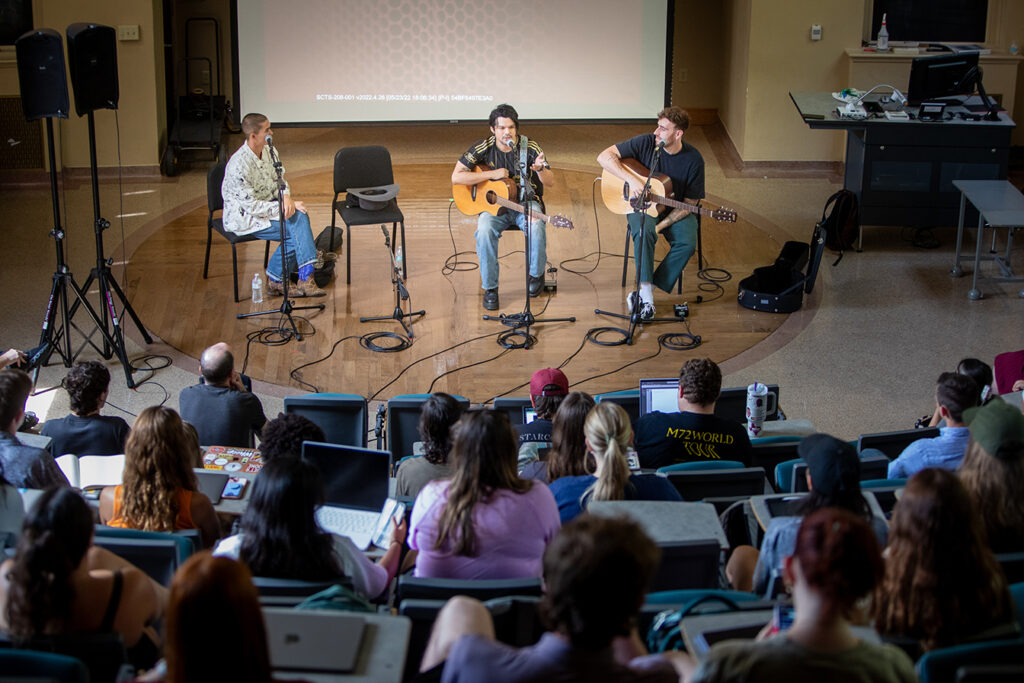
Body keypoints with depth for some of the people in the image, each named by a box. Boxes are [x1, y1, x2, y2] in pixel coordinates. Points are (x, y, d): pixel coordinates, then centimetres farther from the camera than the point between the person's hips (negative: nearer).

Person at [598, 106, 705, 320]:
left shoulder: (693, 160, -11)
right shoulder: (645, 143, -12)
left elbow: (689, 203, -7)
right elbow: (604, 157, -15)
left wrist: (662, 225, -20)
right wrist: (632, 180, -27)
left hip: (674, 210, 1)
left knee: (687, 243, -27)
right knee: (643, 233, -34)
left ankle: (644, 294, -21)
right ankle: (646, 297, -32)